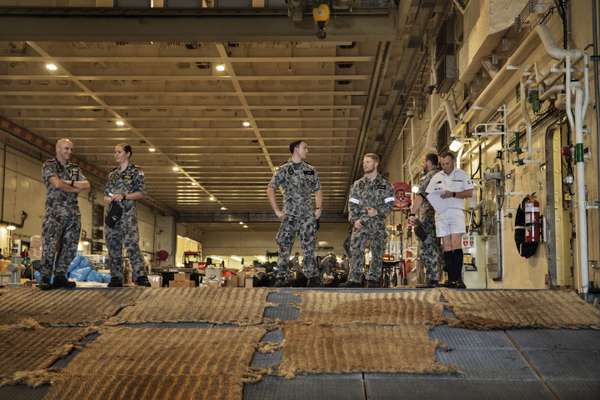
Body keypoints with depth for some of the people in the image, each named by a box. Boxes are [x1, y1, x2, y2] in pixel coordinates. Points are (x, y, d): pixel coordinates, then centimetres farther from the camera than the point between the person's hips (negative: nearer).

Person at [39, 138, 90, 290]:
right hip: (55, 211, -6)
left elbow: (87, 185, 7)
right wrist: (75, 189, -1)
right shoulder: (49, 165, 1)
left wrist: (70, 183, -8)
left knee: (70, 247, 3)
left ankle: (60, 277, 9)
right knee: (50, 246, -9)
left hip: (73, 212, 6)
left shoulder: (75, 168, 19)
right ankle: (45, 279, -6)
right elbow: (57, 184, -14)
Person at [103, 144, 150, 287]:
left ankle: (140, 276, -17)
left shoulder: (136, 172, 3)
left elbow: (140, 193, -3)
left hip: (127, 213, -6)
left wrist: (123, 196, -16)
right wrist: (106, 198, -1)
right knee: (113, 246, 3)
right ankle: (116, 278, 8)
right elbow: (106, 192, 22)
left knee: (132, 245, -16)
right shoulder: (112, 174, 19)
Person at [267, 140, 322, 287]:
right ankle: (282, 279, 1)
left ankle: (313, 278, 3)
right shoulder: (283, 170, 3)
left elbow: (318, 191, 17)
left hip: (308, 215, 2)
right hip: (289, 215, -1)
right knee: (284, 247, -4)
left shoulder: (311, 170, 11)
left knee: (309, 248, -1)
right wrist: (276, 210, -4)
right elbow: (270, 189, 3)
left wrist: (318, 208, 3)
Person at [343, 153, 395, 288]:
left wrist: (378, 211, -16)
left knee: (377, 252, 3)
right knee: (355, 250, -11)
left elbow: (390, 203, 1)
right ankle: (354, 279, -13)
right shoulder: (357, 184, 12)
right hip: (360, 223, 1)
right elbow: (352, 204, 8)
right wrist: (354, 220, -8)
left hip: (378, 223, 0)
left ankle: (373, 279, 12)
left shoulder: (385, 184, 7)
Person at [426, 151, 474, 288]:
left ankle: (458, 278, -13)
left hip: (456, 212, -3)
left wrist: (453, 194, -12)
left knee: (456, 244, -13)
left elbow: (469, 193, 0)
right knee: (446, 246, 2)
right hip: (441, 214, 3)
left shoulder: (461, 175, 7)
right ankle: (451, 278, 4)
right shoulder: (436, 177, 15)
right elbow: (429, 196, 13)